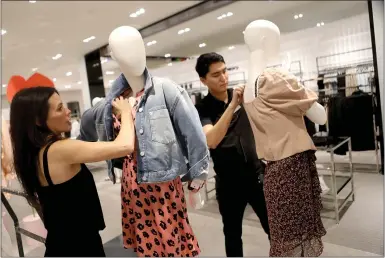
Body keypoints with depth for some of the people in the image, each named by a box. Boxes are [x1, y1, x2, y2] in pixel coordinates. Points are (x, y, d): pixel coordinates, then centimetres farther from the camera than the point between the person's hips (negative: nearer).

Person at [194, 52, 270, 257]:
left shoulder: (244, 96, -1)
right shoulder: (202, 109, -10)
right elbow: (211, 141, -27)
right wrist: (233, 105, -33)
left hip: (257, 173, 2)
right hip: (229, 182, -2)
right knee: (232, 234, 16)